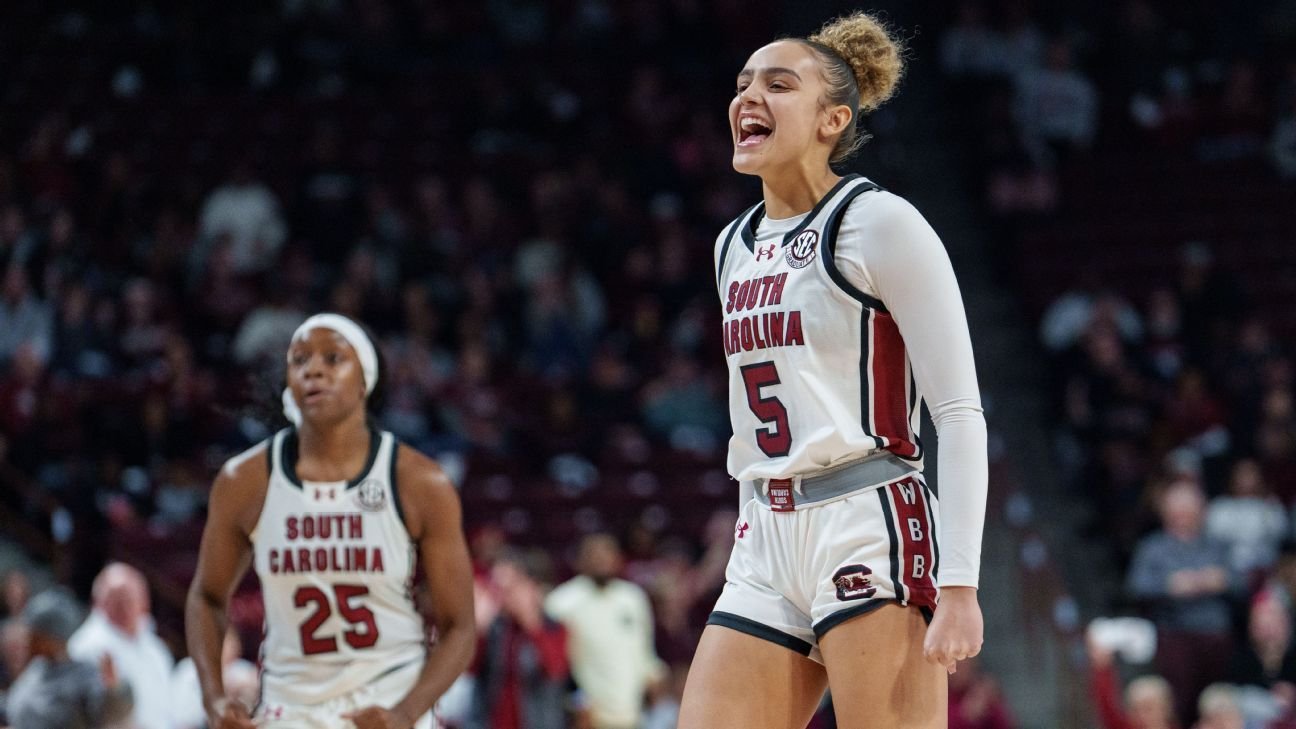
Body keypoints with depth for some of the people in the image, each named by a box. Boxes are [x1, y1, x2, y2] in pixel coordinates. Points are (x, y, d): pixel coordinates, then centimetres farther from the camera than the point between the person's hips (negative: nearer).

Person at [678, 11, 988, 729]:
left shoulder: (878, 223, -5)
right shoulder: (735, 245, 17)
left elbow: (960, 413, -10)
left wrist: (957, 587, -18)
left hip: (870, 529, -7)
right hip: (763, 544, 7)